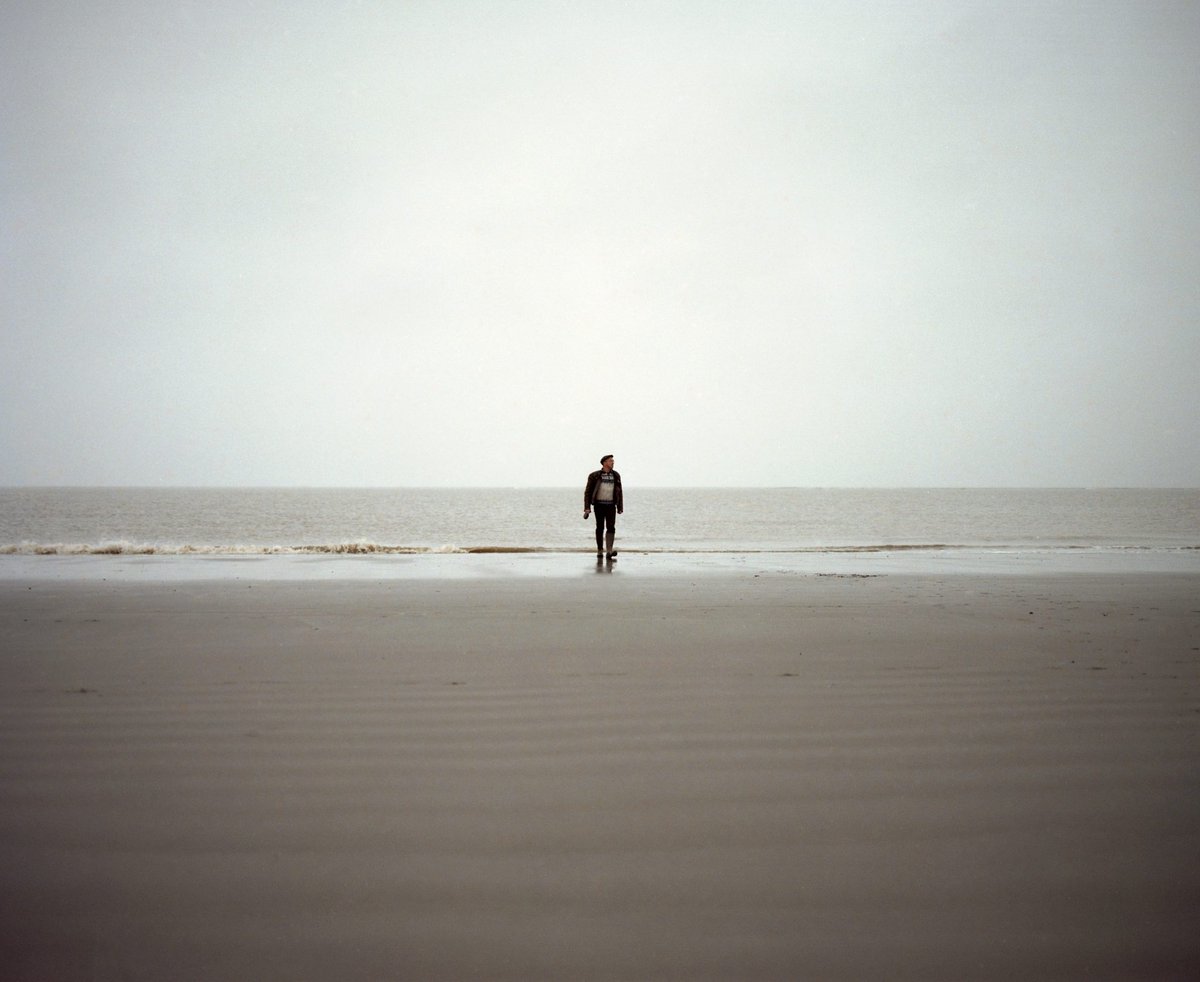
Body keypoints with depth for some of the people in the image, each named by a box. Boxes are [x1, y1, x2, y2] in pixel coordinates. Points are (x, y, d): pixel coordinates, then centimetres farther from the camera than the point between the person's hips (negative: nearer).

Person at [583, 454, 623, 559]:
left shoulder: (615, 476, 6)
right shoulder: (594, 476, -5)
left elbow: (619, 492, 12)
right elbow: (588, 492, -3)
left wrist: (620, 507, 11)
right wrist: (587, 508, -10)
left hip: (611, 505, 2)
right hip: (599, 505, -2)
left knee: (611, 527, -12)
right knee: (600, 527, 3)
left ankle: (609, 551, -21)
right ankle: (599, 550, 15)